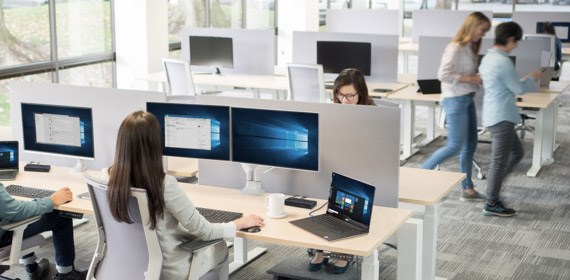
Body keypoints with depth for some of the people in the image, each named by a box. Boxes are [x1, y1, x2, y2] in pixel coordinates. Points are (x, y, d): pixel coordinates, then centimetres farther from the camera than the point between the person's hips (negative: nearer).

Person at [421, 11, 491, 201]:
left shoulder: (471, 48, 12)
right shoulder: (456, 48, -15)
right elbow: (443, 75, -22)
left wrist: (479, 78, -2)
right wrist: (470, 79, -19)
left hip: (467, 99, 9)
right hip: (455, 100, -9)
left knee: (470, 144, 10)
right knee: (455, 146, -7)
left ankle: (467, 189, 16)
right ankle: (422, 172, 8)